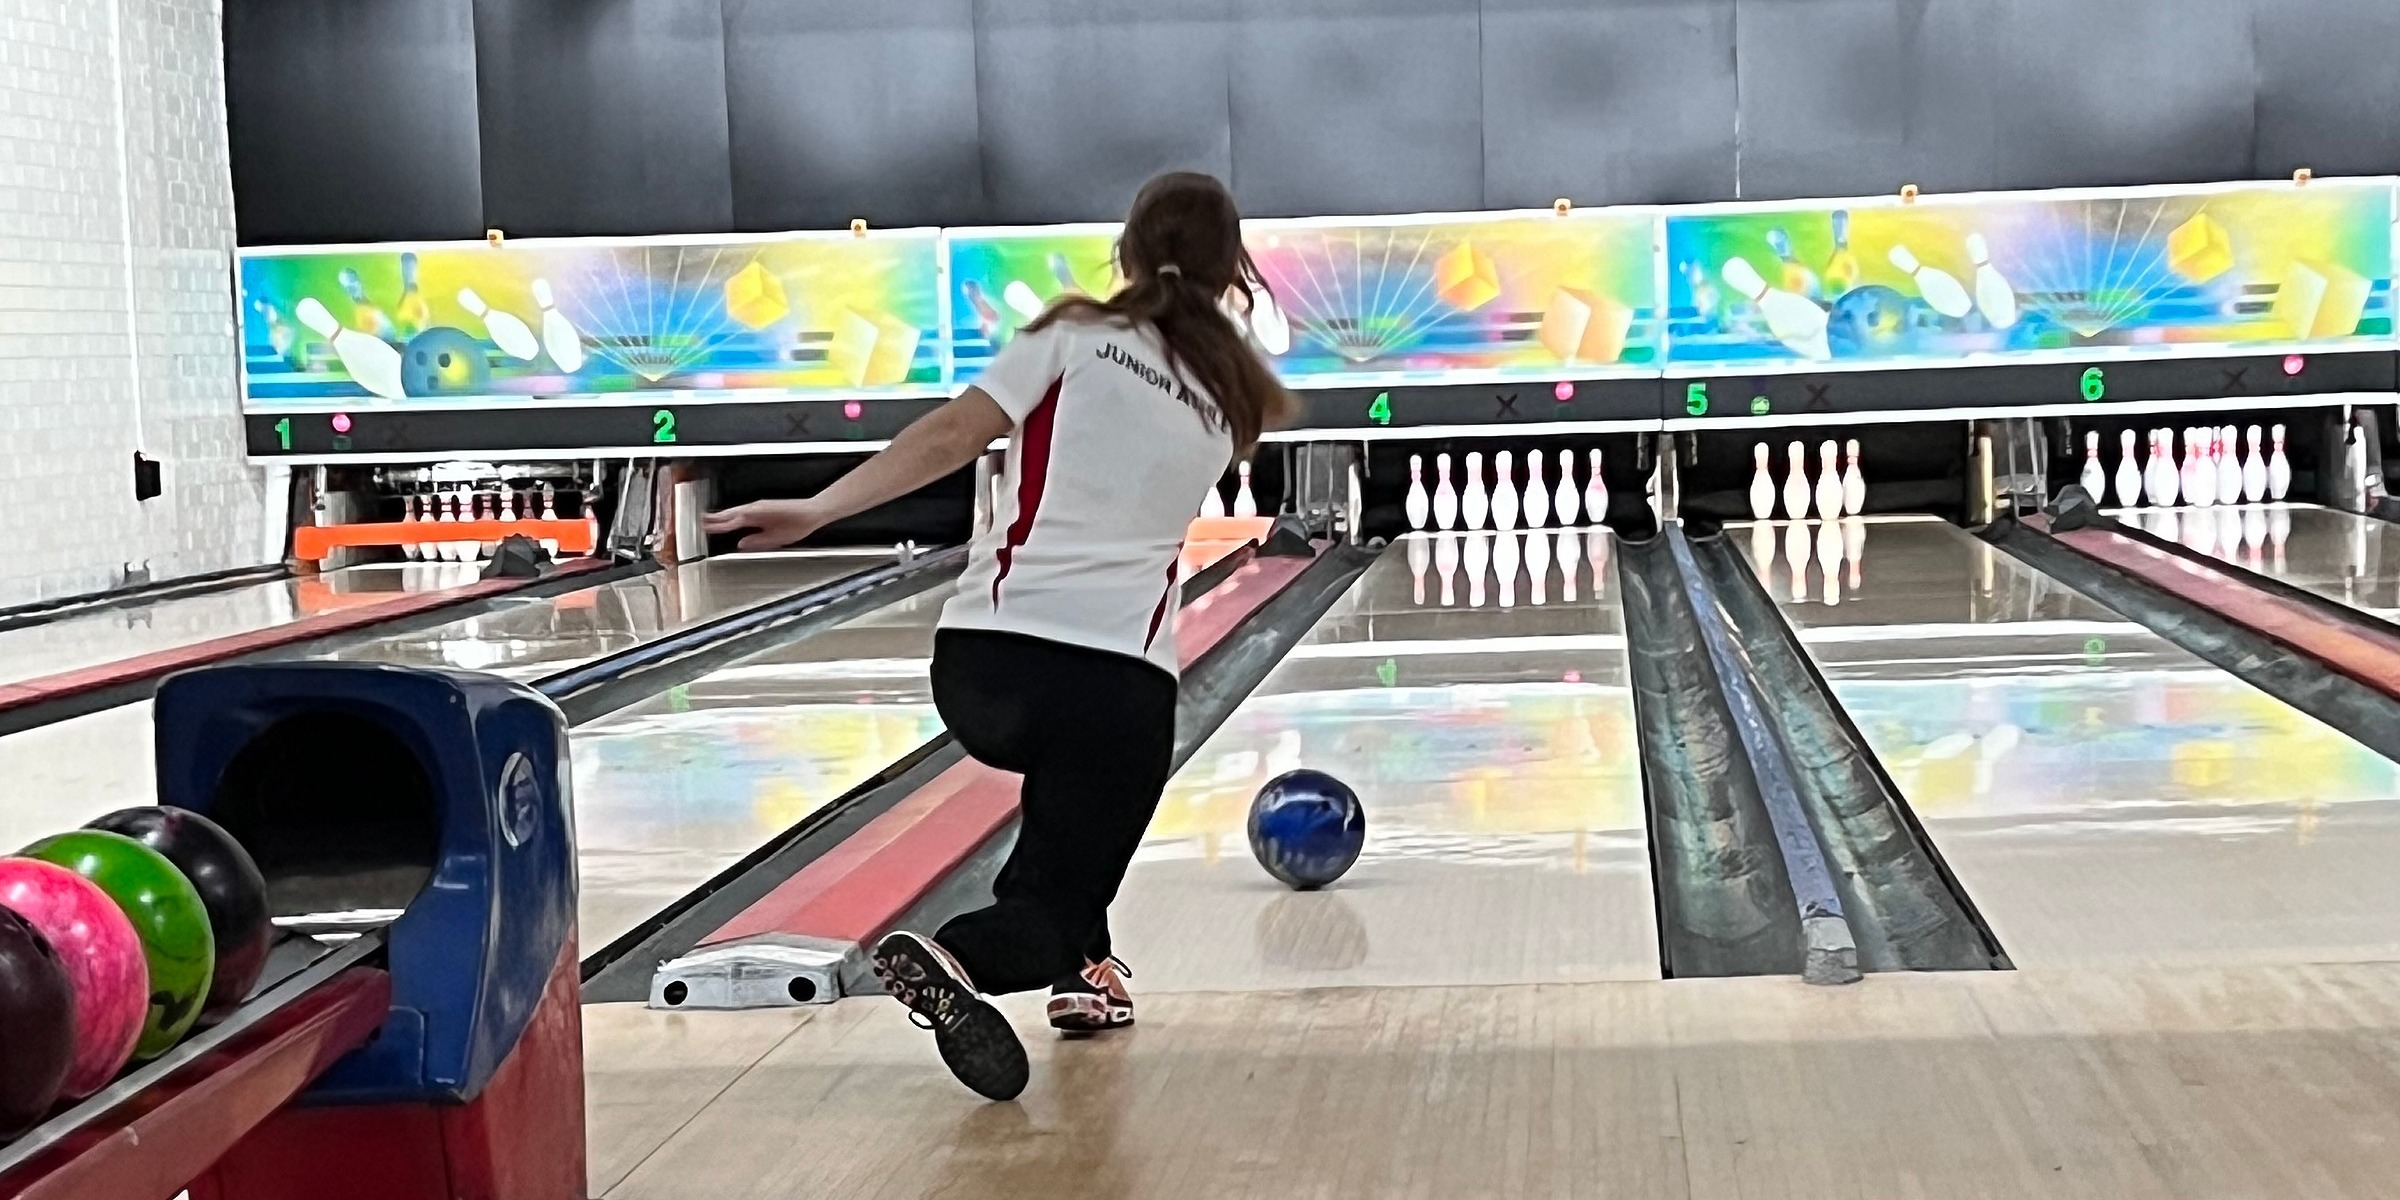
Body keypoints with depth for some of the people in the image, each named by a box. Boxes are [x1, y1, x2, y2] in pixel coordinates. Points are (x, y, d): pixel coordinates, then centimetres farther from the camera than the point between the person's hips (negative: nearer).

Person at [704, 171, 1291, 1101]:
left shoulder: (1075, 336, 5)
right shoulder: (1229, 401, 13)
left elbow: (951, 437, -7)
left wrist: (817, 509, -10)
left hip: (982, 663, 1)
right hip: (1119, 682, -1)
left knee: (1067, 788, 35)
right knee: (1058, 896, 3)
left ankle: (1080, 968, 30)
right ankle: (955, 961, -30)